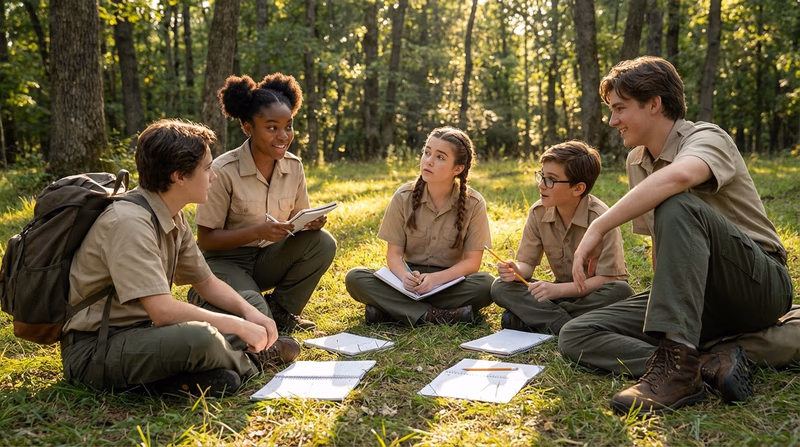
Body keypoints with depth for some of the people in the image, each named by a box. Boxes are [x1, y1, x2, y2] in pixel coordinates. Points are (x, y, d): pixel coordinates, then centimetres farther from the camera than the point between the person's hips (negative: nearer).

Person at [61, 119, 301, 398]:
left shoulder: (174, 218, 6)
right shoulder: (129, 222, -23)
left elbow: (206, 282, 14)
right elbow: (163, 311, -30)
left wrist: (250, 313, -5)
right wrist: (239, 326, -21)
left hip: (142, 331, 9)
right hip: (94, 350, -9)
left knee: (255, 311, 8)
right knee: (198, 338, -35)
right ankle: (249, 360, -5)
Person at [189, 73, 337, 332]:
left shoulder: (293, 167, -4)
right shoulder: (224, 171, -19)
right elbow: (206, 239, -15)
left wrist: (312, 222, -20)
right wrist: (258, 231, -30)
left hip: (268, 257, 5)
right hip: (225, 260, -4)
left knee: (323, 243, -21)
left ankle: (280, 310, 0)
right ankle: (204, 299, 6)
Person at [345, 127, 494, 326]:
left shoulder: (474, 204, -8)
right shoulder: (404, 197, -5)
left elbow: (472, 262, -9)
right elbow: (394, 254, -5)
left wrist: (435, 279, -27)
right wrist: (405, 277, -29)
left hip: (449, 283, -1)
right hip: (411, 282, 1)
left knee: (486, 284, -32)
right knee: (355, 278, -23)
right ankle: (433, 316, -31)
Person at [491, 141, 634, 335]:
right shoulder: (539, 212, -6)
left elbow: (608, 279, -23)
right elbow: (527, 262, -2)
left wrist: (558, 290, -34)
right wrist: (516, 270, -27)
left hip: (595, 293, -3)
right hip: (563, 291, 3)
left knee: (621, 291, -38)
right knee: (500, 287, -16)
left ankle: (530, 319, -28)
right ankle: (565, 325, -30)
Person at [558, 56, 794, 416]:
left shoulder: (706, 138, -13)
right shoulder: (637, 161, 12)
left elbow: (677, 177, -39)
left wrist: (597, 228, -36)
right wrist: (664, 289, 7)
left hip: (762, 284, -7)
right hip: (697, 295, 8)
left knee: (678, 207, -36)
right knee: (575, 337, -10)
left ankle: (677, 364, -39)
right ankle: (710, 366, -26)